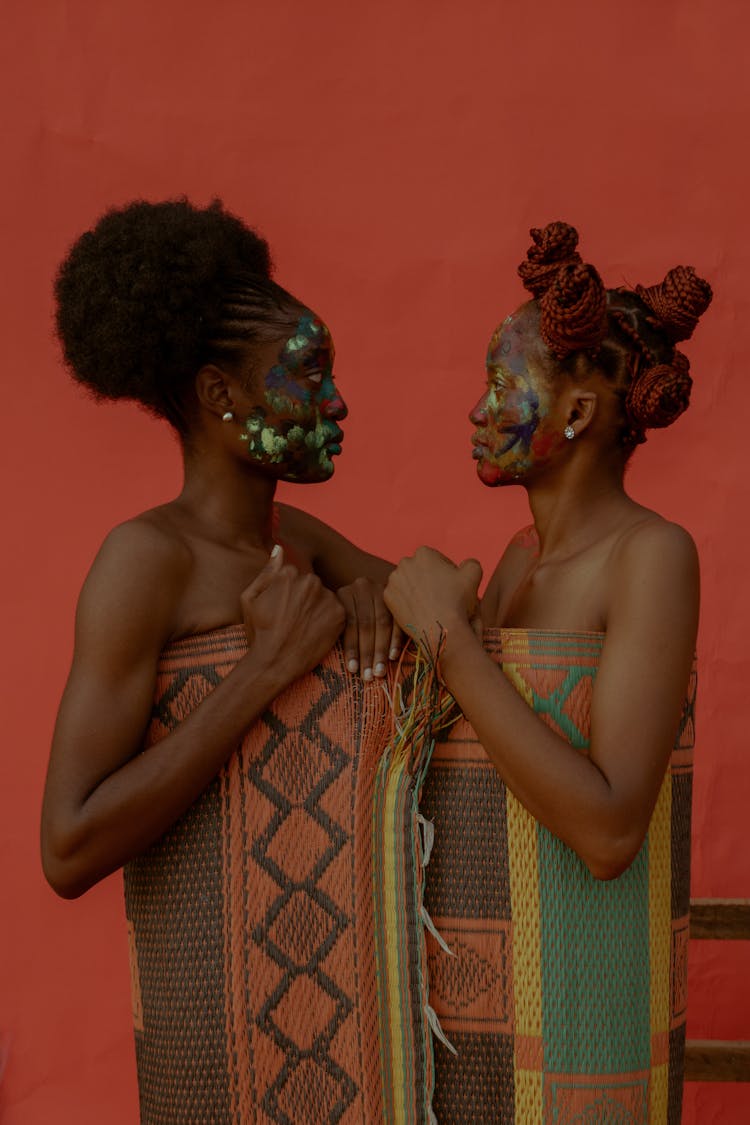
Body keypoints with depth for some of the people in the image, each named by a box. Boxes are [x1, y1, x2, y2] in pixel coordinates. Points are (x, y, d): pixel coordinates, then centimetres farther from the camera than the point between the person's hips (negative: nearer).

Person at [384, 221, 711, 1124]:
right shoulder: (520, 562, 9)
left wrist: (448, 636, -23)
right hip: (474, 1020, 8)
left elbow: (609, 834, -25)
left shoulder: (654, 553, -17)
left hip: (574, 1034, -8)